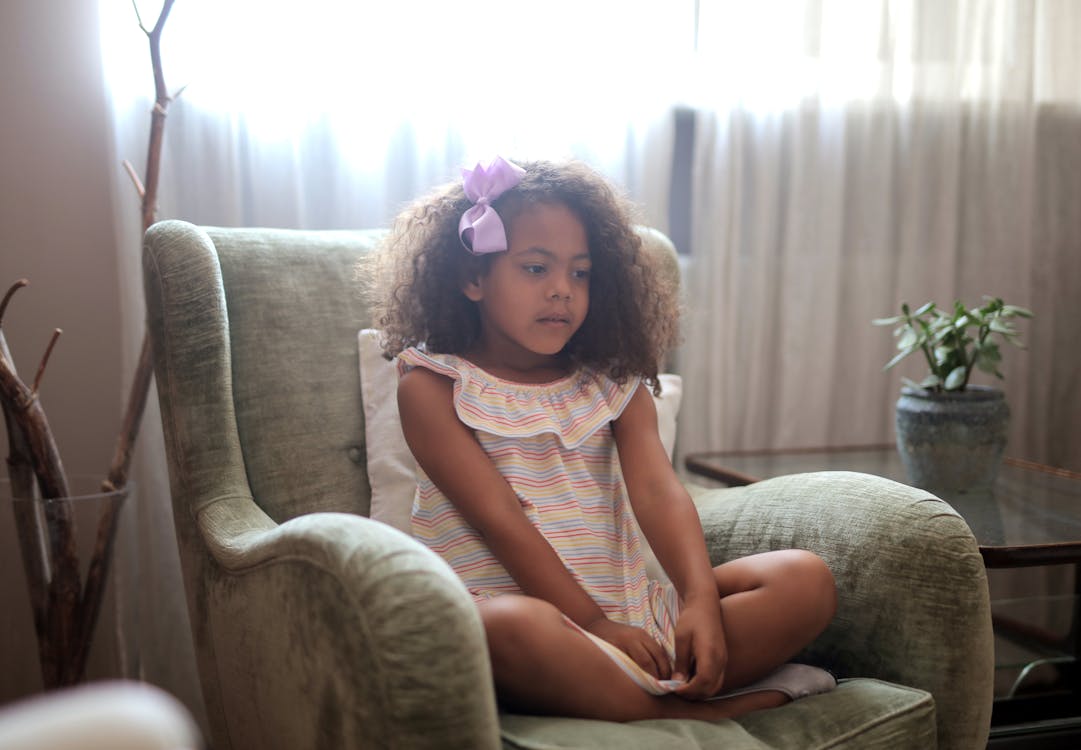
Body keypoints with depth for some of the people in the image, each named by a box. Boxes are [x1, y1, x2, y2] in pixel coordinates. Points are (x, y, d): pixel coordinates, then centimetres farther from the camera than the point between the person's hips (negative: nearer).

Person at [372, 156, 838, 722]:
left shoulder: (614, 383, 14)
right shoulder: (432, 387, -1)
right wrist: (595, 624, -18)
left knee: (806, 580, -10)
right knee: (514, 628, -41)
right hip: (502, 605, -5)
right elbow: (498, 520, -11)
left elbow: (658, 492, -2)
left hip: (629, 607, 5)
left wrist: (701, 600, -20)